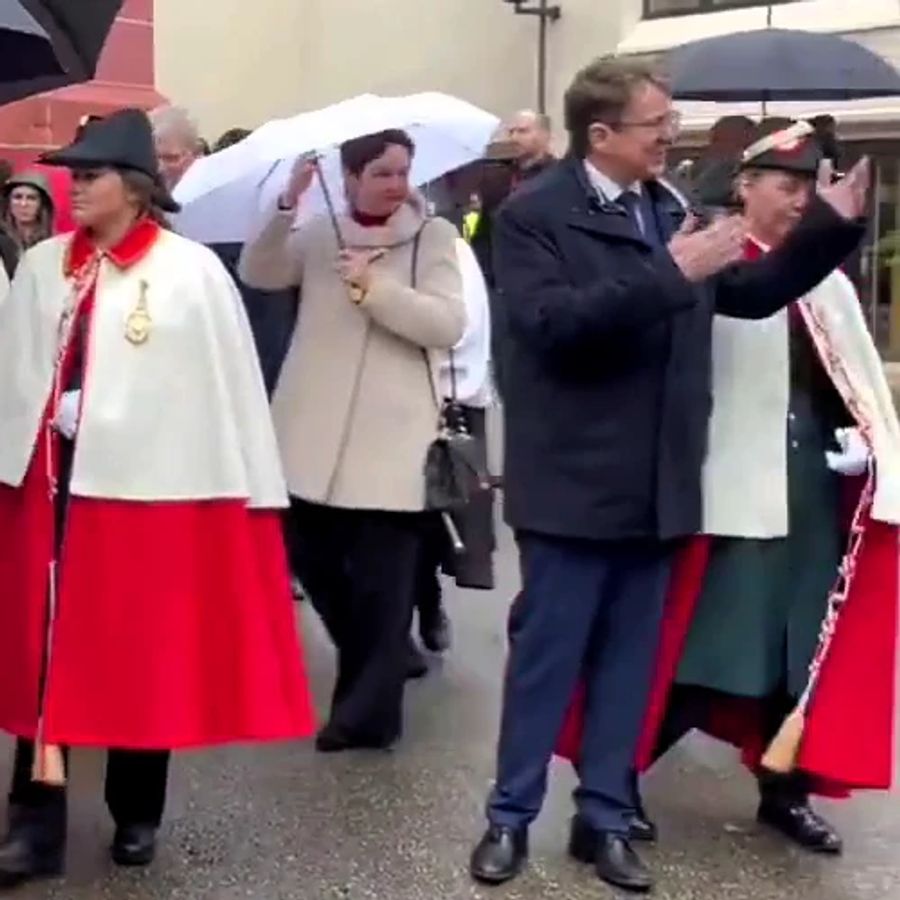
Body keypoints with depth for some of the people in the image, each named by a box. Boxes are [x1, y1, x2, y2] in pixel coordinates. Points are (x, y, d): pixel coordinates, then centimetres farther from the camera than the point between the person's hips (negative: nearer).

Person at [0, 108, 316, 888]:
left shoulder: (193, 271, -6)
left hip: (148, 487, -3)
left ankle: (136, 812, 25)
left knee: (142, 650, 8)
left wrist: (250, 494, -7)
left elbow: (229, 387, -5)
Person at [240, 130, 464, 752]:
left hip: (391, 437, -4)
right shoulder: (319, 235, 11)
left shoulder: (433, 236, 1)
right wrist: (287, 203, -13)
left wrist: (373, 286, -15)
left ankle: (371, 709, 11)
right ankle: (375, 672, 34)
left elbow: (448, 326, -9)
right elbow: (258, 274, -3)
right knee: (314, 559, 12)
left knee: (381, 580, -2)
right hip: (316, 434, 4)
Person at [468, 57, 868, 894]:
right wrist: (668, 275, -27)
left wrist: (830, 225, 2)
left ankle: (605, 818, 26)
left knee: (628, 659, 13)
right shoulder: (533, 214, -9)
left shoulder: (670, 209, 9)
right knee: (545, 654, 5)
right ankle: (510, 816, 20)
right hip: (574, 484, -6)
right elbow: (550, 322, -23)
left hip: (656, 485, 6)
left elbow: (750, 293, 13)